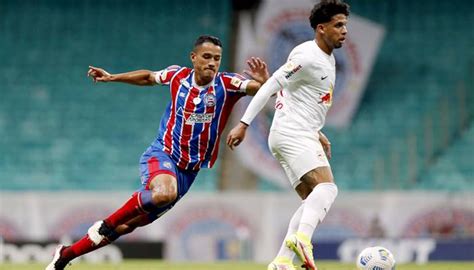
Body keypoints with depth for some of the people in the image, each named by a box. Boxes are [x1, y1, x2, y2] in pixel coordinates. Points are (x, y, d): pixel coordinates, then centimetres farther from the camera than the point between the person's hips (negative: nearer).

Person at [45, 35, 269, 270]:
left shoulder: (226, 84, -7)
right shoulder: (178, 76, -1)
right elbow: (148, 77, 20)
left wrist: (263, 81, -39)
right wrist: (112, 77, 20)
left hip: (191, 171, 1)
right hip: (162, 155, -1)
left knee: (125, 226, 5)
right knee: (164, 192, -38)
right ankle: (107, 224, -17)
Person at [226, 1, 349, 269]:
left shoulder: (328, 59, 19)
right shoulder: (307, 56, -12)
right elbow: (270, 87, -16)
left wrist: (317, 133, 29)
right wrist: (244, 124, -20)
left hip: (302, 136, 10)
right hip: (292, 134, -10)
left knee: (313, 202, 7)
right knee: (327, 187, -27)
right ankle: (302, 238, -48)